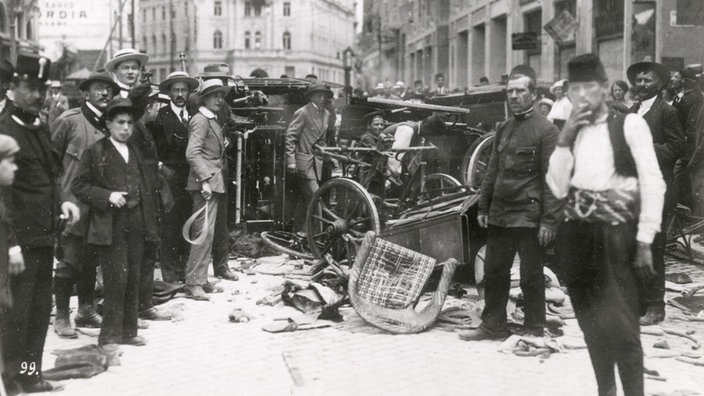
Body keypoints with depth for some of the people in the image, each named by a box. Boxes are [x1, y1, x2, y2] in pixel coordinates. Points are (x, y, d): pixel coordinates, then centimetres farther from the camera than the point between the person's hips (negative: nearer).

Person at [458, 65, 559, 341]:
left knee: (531, 277, 2)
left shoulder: (546, 130, -7)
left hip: (529, 215, -7)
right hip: (499, 213, 7)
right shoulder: (504, 128, 14)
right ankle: (493, 326, 24)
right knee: (494, 272, 12)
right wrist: (483, 207, 15)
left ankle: (534, 331, 15)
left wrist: (548, 220, -16)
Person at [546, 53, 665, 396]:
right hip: (576, 233, 5)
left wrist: (644, 241, -11)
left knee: (620, 320, -8)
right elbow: (558, 188, 5)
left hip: (615, 232, -5)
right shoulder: (572, 132, 13)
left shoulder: (630, 124, -4)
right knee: (591, 318, 11)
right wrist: (564, 139, -5)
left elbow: (652, 184, -8)